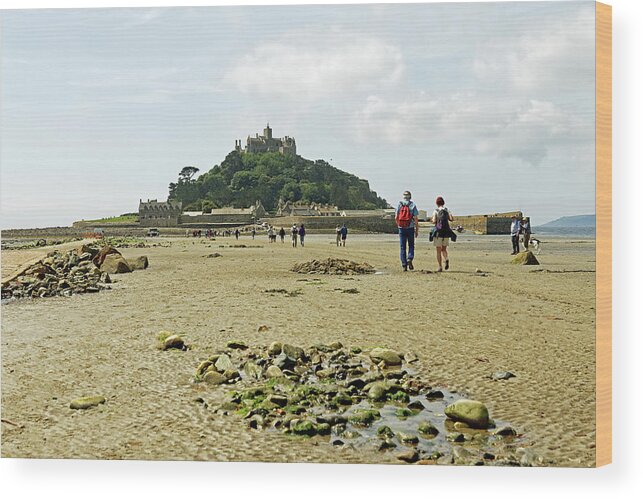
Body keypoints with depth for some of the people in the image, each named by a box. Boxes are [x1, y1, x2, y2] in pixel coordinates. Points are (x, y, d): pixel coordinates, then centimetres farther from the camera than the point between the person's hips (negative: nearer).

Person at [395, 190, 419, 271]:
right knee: (411, 245, 13)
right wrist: (416, 230, 3)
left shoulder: (399, 205, 1)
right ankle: (409, 259, -11)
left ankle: (404, 265, 5)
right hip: (410, 228, -1)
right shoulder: (413, 205, -2)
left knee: (402, 247, 6)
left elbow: (396, 217, 0)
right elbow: (415, 219, -4)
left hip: (401, 228, 1)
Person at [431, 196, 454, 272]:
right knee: (443, 249, 16)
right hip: (446, 232, 3)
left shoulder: (436, 211, -3)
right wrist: (446, 218, 15)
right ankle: (446, 259, -14)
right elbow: (451, 219, -5)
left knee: (438, 250, 5)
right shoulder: (447, 210, 7)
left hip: (438, 232, -3)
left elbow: (434, 221, -13)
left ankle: (440, 267, -1)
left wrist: (432, 220, 10)